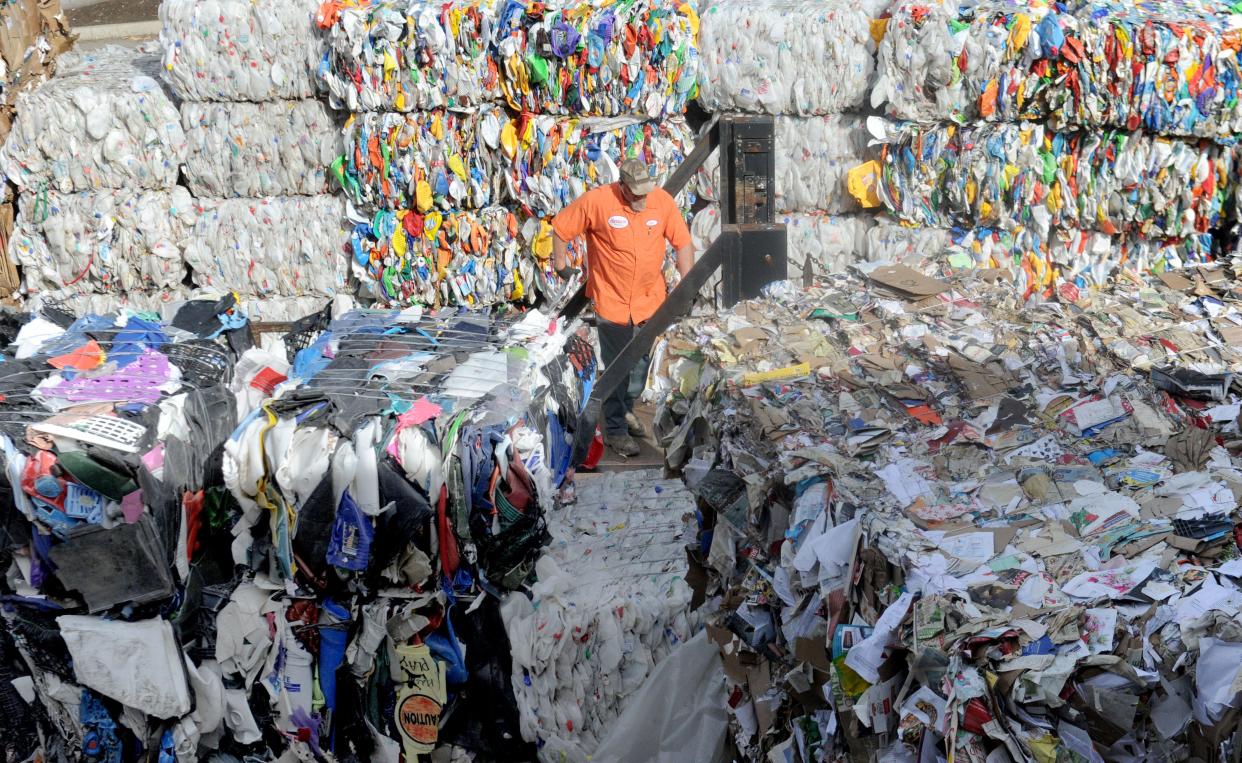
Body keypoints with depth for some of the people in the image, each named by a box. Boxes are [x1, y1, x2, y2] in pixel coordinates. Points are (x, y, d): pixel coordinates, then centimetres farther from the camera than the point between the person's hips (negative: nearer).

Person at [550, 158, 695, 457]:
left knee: (641, 365, 18)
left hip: (650, 299, 4)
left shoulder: (662, 200, -6)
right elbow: (561, 227, -4)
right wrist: (561, 265, 3)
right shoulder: (597, 201, -16)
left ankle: (625, 409, 43)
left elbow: (683, 241, 0)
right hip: (612, 301, -4)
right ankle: (615, 429, 17)